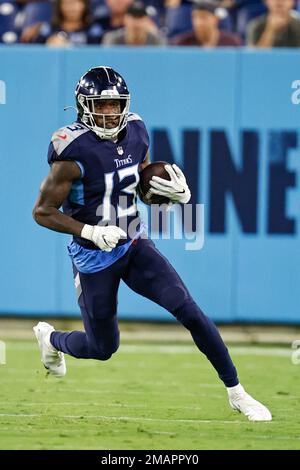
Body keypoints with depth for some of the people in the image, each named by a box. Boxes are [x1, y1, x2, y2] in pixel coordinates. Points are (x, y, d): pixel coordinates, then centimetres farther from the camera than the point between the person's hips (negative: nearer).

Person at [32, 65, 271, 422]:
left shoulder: (135, 134, -3)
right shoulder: (75, 152, -23)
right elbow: (42, 211, -17)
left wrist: (178, 194, -10)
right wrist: (91, 231, -29)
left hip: (135, 246, 5)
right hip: (95, 259, -4)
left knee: (189, 311, -11)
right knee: (103, 349, 10)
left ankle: (235, 392, -2)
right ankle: (50, 337, 45)